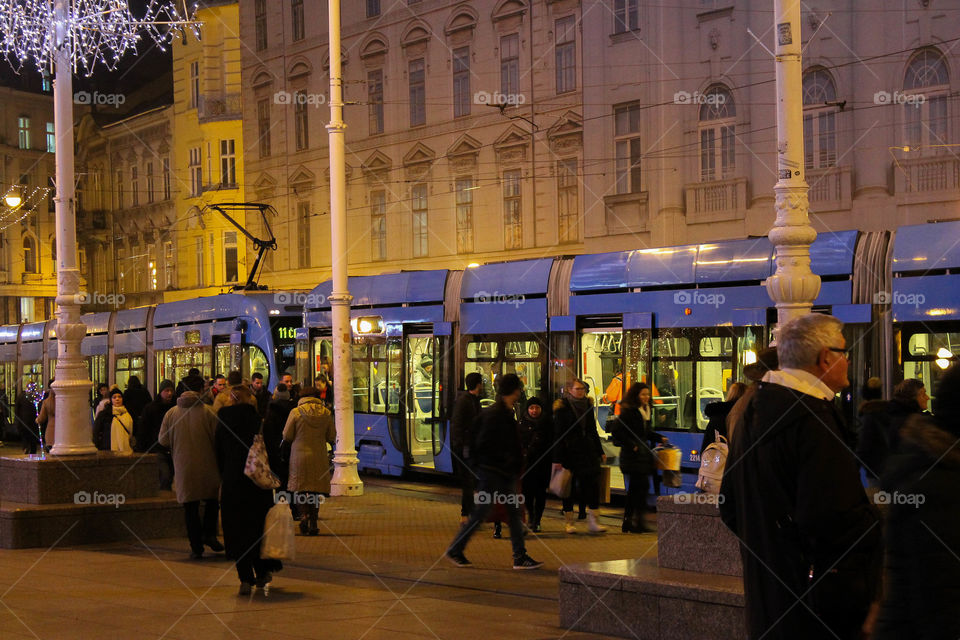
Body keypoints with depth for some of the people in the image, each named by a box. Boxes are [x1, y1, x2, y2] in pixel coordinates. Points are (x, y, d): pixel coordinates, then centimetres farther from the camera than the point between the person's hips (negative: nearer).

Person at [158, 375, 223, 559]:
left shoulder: (171, 413, 0)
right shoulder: (207, 412, -8)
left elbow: (163, 440, 3)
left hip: (183, 466, 2)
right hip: (206, 466, -2)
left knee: (190, 507, 7)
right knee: (212, 500, 18)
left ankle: (196, 547, 6)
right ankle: (209, 533, 1)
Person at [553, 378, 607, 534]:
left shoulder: (587, 406, 11)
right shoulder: (562, 408, -6)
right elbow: (557, 434, -9)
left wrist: (600, 452, 16)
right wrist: (557, 459, -14)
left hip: (588, 451, 5)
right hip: (569, 452, -5)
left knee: (593, 484, -5)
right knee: (569, 487, 2)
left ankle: (593, 521, -2)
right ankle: (569, 522, 10)